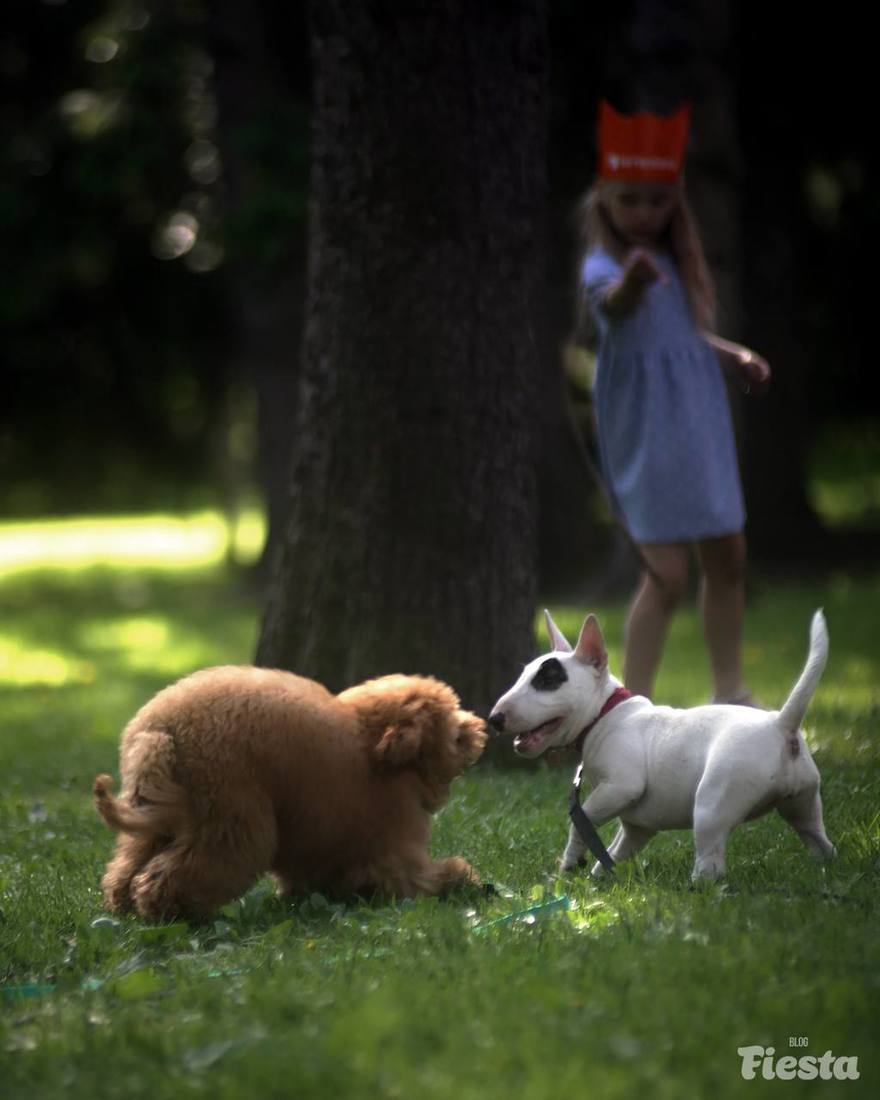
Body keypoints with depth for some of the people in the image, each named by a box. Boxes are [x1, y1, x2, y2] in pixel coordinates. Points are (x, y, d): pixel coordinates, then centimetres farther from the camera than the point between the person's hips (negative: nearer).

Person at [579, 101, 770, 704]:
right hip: (646, 429, -8)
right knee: (668, 574, -13)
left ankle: (730, 693, 30)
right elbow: (613, 307, -40)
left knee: (728, 559, 15)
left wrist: (735, 356, 10)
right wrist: (632, 280, -62)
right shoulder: (604, 264, -15)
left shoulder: (676, 263, 9)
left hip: (701, 421, 8)